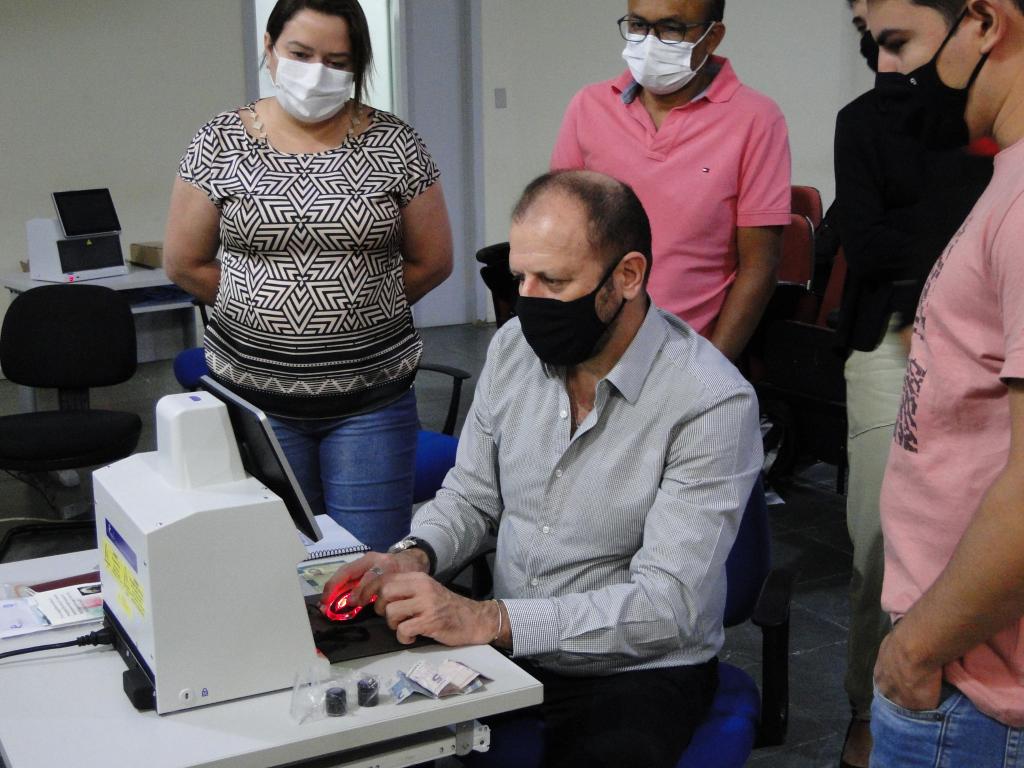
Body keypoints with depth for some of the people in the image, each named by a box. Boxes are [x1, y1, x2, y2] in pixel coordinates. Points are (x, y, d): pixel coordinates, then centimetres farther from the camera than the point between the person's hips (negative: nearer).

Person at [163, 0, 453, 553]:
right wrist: (260, 311, 8)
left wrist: (358, 310, 9)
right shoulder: (221, 144, 0)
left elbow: (432, 262, 5)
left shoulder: (393, 145, 0)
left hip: (372, 398, 0)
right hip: (253, 391, 1)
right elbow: (184, 264, 5)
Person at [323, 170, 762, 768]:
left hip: (639, 671, -4)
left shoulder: (713, 402, -19)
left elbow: (668, 604, -24)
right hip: (506, 650, 5)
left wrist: (489, 620, -30)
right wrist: (415, 557, -11)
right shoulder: (513, 347, 0)